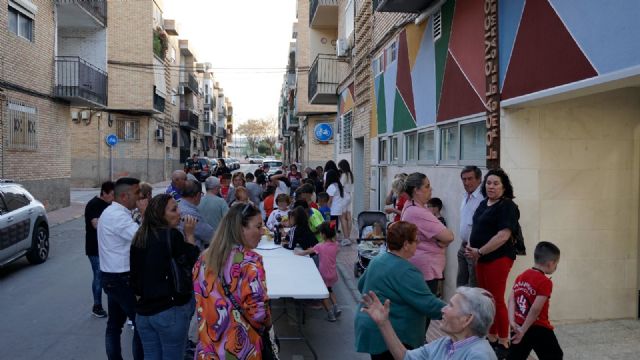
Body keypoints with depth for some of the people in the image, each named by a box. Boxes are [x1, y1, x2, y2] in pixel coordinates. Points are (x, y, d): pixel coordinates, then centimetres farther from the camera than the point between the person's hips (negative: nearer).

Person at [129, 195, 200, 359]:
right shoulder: (172, 235, -14)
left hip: (143, 311, 6)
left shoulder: (139, 237, 5)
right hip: (170, 310, -6)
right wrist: (189, 235, -3)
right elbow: (195, 263, -7)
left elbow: (134, 277, 10)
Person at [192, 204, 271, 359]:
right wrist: (266, 325, -1)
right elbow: (258, 312, -21)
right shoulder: (250, 261, -19)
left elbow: (200, 302, 10)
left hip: (207, 348, 6)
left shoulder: (204, 258, 1)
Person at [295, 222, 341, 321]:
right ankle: (336, 307, 12)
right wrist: (314, 249, 12)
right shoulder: (335, 245, -8)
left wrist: (297, 253, 13)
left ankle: (330, 313, 7)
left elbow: (305, 252, -5)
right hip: (333, 275, 4)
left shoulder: (320, 246, -19)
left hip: (324, 275, -4)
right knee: (329, 290, 30)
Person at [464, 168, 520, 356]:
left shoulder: (507, 206, -12)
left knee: (497, 300, -2)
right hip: (482, 258, 8)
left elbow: (503, 235, -21)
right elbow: (477, 229, 20)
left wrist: (479, 252, -16)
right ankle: (492, 339, 24)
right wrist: (471, 248, 1)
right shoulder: (484, 204, 14)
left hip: (498, 258, -8)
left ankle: (503, 344, 9)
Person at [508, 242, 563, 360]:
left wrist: (512, 322, -8)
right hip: (539, 329, -6)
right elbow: (535, 309, -21)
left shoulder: (521, 276, 6)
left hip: (519, 326, 6)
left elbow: (511, 299, -1)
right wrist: (523, 330, -16)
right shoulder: (545, 282, -17)